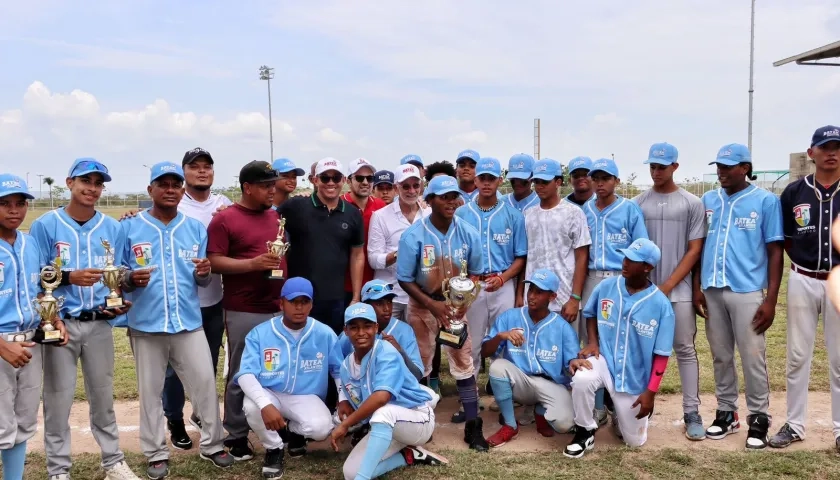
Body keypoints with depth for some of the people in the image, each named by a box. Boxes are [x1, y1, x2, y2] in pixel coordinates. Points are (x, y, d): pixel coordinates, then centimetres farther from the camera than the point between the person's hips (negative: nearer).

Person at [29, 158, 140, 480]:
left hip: (99, 324, 3)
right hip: (60, 323, -3)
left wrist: (119, 303, -7)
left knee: (103, 396, 13)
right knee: (58, 399, 3)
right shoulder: (45, 226, -4)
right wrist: (70, 277, -19)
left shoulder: (112, 228, 5)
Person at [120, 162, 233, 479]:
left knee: (205, 382, 3)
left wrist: (203, 273, -13)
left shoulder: (196, 228, 8)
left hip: (189, 323, 2)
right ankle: (156, 454, 21)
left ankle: (212, 445, 19)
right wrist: (131, 279, -20)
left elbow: (203, 281, 10)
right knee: (150, 391, 8)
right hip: (146, 325, -1)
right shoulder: (130, 228, 1)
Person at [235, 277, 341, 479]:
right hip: (269, 394, 0)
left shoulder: (325, 334, -6)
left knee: (321, 428, -29)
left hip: (306, 398, 1)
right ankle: (274, 449, -2)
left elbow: (340, 370, 3)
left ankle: (293, 430, 11)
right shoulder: (260, 333, -10)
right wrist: (265, 404, -37)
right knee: (252, 407, -34)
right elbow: (245, 374, -20)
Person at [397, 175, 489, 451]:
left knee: (464, 364, 2)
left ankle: (472, 426, 11)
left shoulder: (469, 234, -12)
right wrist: (433, 305, -20)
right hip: (422, 304, -1)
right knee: (419, 364, 10)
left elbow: (474, 273, 1)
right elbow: (405, 279, -13)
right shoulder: (413, 236, -19)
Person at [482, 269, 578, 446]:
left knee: (564, 423, -28)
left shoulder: (562, 327, -4)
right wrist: (501, 336, -26)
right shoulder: (509, 317, -2)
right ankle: (510, 426, -8)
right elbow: (484, 352, -6)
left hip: (551, 385, -1)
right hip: (520, 382, 1)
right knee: (498, 366, -30)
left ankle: (543, 414, 13)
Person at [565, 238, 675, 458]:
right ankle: (585, 433, -9)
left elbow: (661, 354, -10)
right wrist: (592, 341, -3)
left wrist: (650, 392, -12)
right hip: (604, 359, 1)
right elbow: (590, 314, 14)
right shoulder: (606, 287, -6)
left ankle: (625, 411, 41)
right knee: (581, 379, -35)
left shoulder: (661, 305, -15)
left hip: (636, 377, -1)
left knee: (634, 441, 7)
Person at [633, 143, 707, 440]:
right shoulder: (637, 204, 7)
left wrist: (668, 285, -9)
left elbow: (695, 250, -2)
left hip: (679, 290, -2)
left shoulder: (691, 204, 1)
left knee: (685, 349, 2)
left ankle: (692, 413, 7)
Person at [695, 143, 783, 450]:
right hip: (712, 290, 4)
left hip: (747, 292, -4)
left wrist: (771, 299, -8)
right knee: (721, 356, 12)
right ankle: (726, 412, 25)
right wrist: (697, 287, 7)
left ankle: (759, 418, 14)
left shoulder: (766, 201, -1)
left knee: (753, 357, 0)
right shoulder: (708, 201, 10)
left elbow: (775, 252, -2)